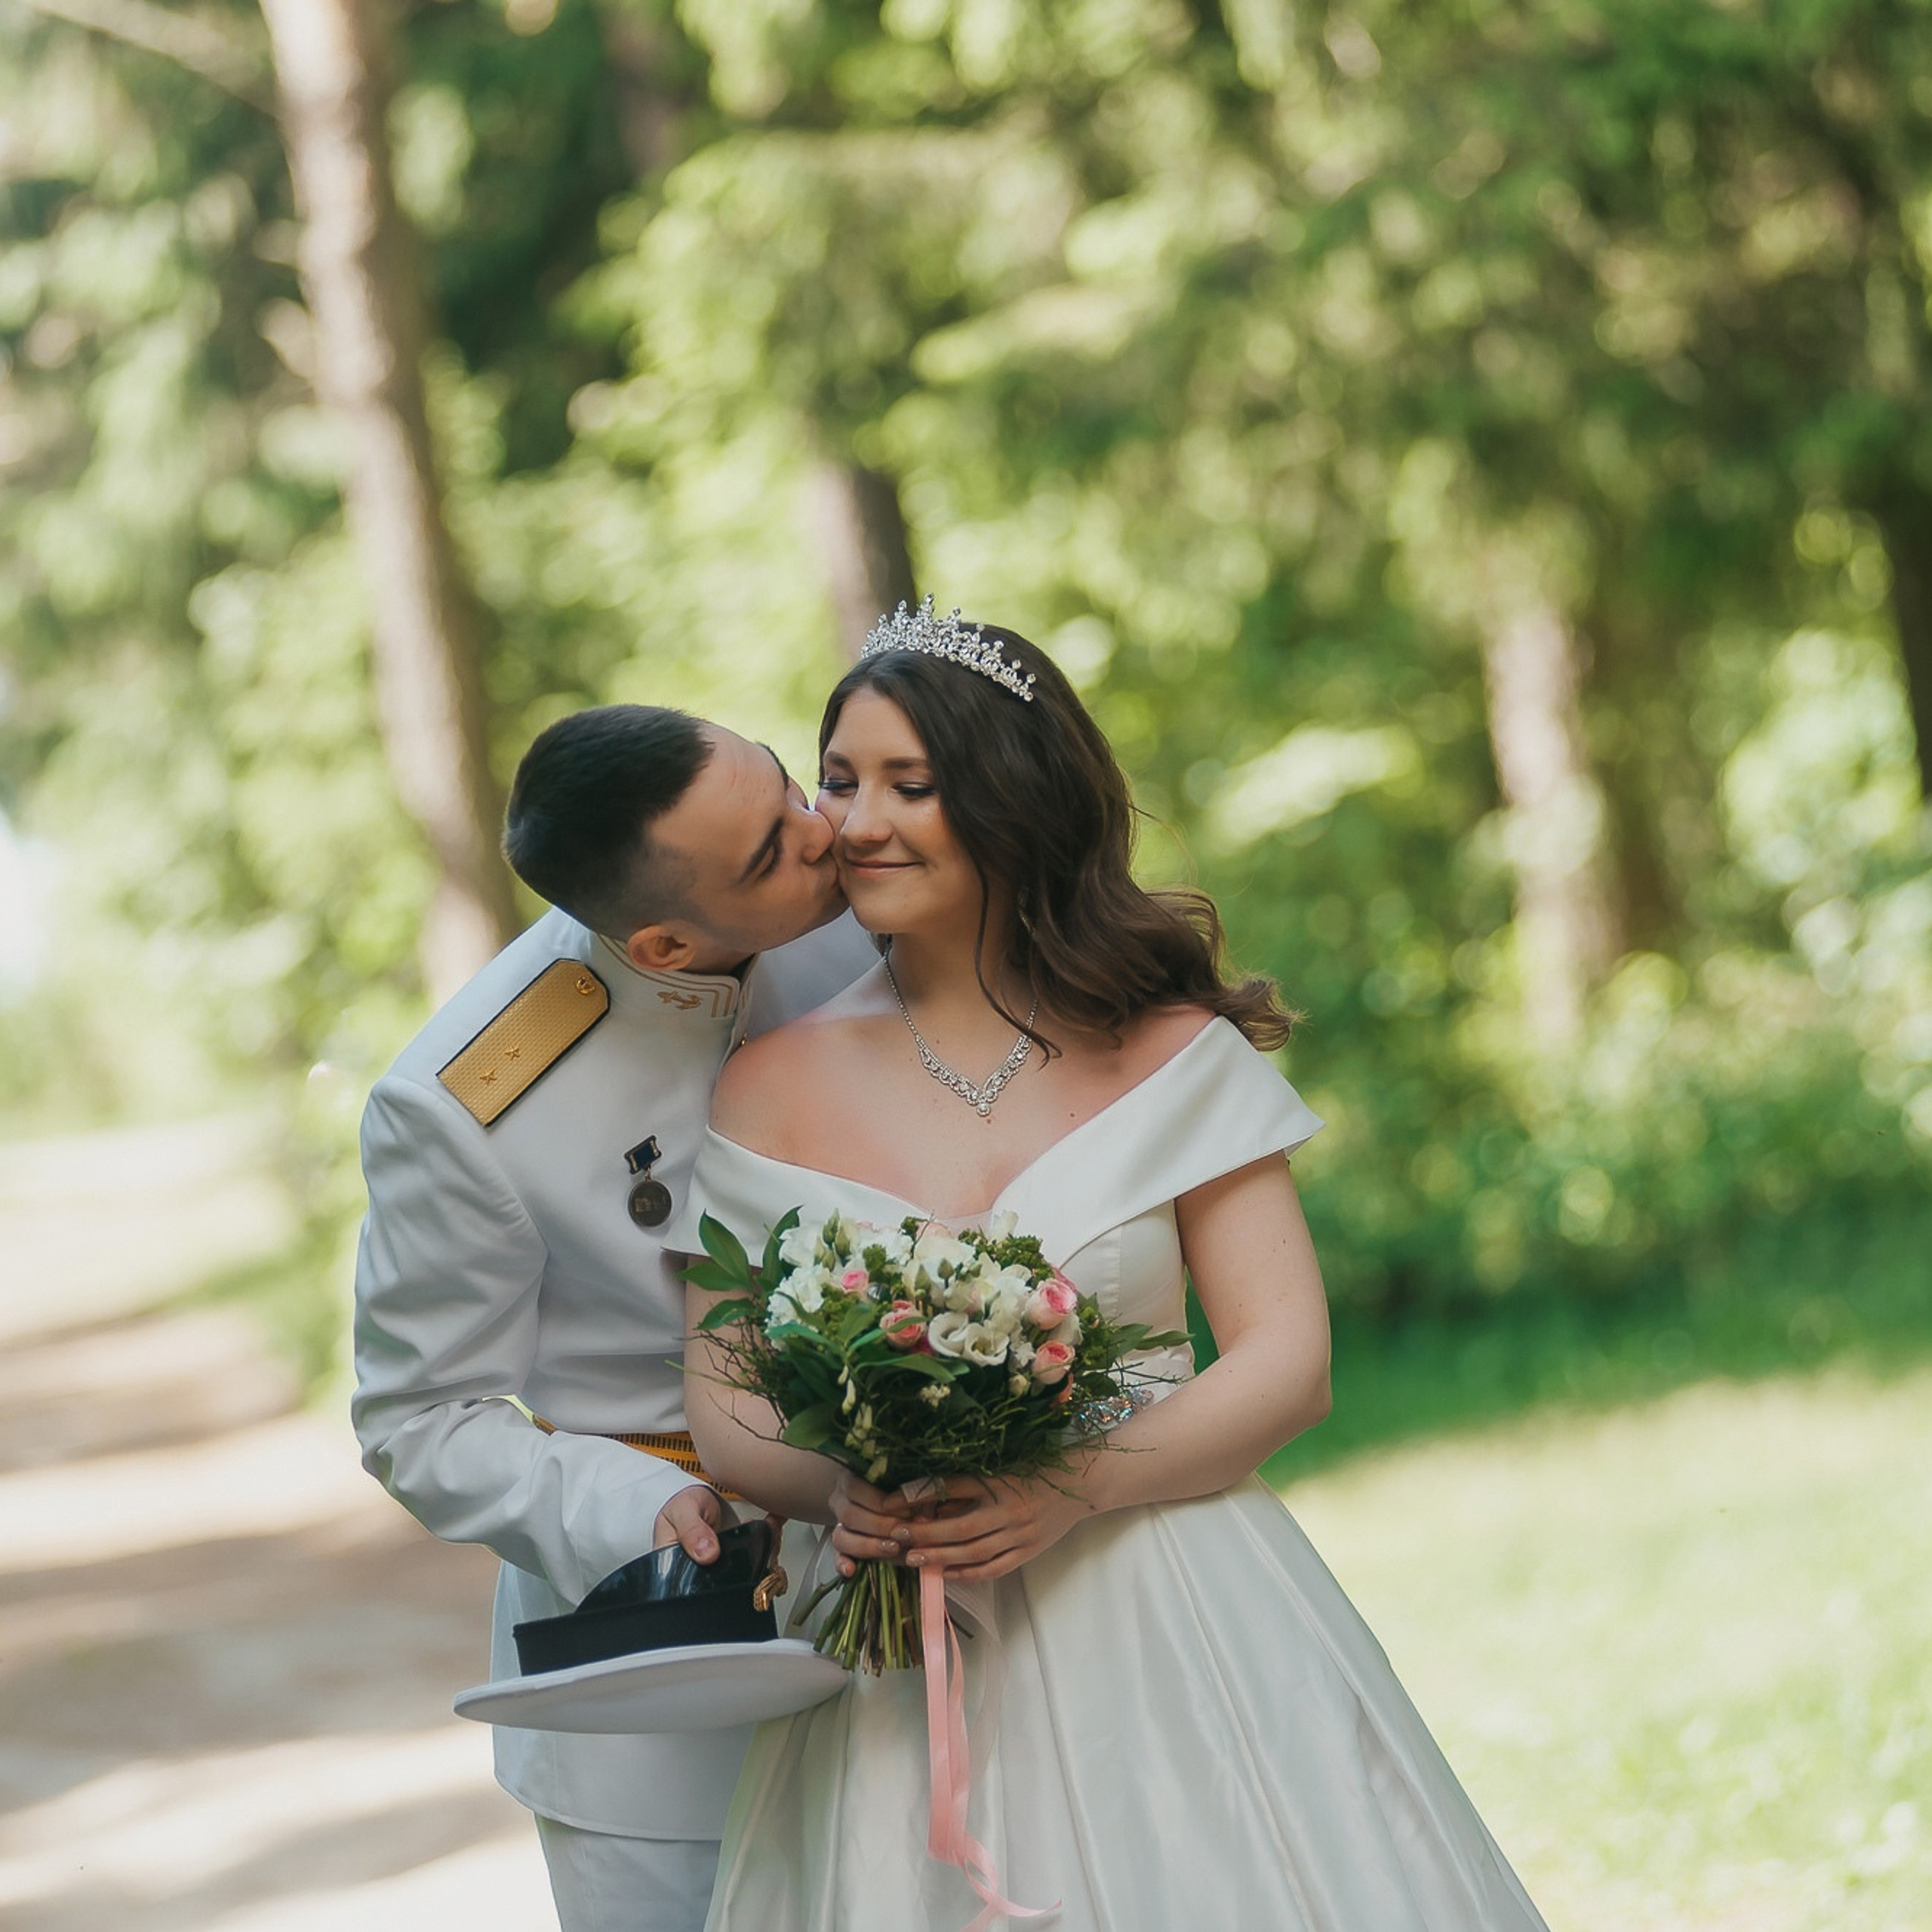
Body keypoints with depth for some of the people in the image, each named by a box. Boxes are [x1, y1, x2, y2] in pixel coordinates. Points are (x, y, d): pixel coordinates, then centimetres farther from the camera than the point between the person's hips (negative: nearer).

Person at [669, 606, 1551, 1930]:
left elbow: (1292, 1362, -2)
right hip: (906, 1674, 0)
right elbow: (720, 1399, 5)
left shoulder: (1175, 1056, 1)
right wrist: (837, 1488, -17)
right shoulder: (774, 1088, 4)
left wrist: (1077, 1487, -18)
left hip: (1181, 1639, 0)